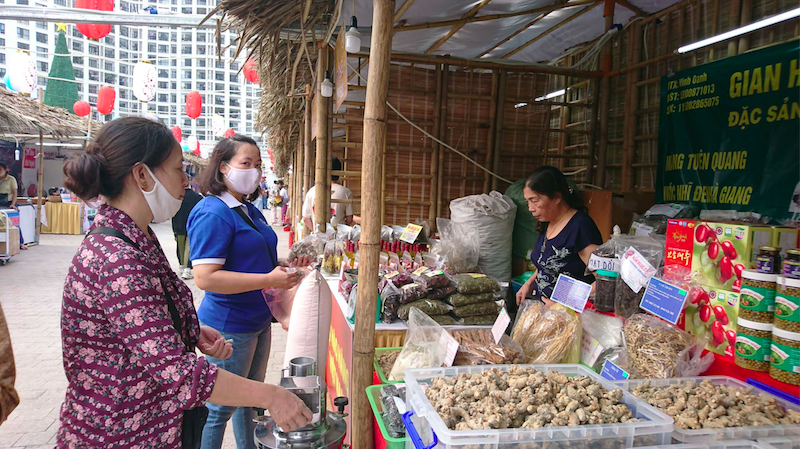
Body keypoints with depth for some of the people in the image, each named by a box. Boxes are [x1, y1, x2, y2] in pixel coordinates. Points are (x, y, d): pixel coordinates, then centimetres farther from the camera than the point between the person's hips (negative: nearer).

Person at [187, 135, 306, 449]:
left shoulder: (249, 210, 9)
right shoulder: (213, 213, -19)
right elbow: (205, 278, -27)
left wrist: (284, 271, 4)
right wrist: (269, 279, -27)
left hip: (258, 320, 9)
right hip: (230, 325, -9)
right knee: (221, 408, 5)